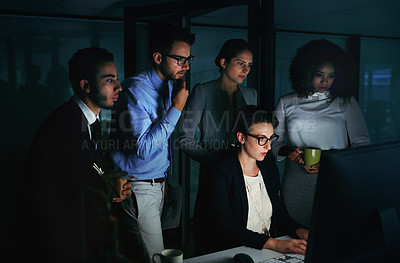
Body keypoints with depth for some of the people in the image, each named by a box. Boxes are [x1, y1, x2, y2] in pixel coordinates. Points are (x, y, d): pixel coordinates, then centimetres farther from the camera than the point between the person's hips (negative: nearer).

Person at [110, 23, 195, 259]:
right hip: (139, 187, -8)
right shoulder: (136, 89, -19)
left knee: (154, 251, 13)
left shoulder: (168, 85, 8)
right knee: (155, 256, -2)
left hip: (159, 184, 8)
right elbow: (143, 148, -25)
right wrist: (176, 108, -21)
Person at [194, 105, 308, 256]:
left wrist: (300, 232, -8)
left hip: (268, 250, 5)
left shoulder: (270, 168, 8)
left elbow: (282, 215, 13)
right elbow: (224, 228, -20)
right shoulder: (220, 173, -13)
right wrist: (275, 244, -26)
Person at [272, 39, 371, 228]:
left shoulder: (346, 103, 8)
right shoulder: (286, 103, 10)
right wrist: (287, 151, -11)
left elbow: (362, 143, 3)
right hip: (297, 182, 0)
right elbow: (273, 141, 11)